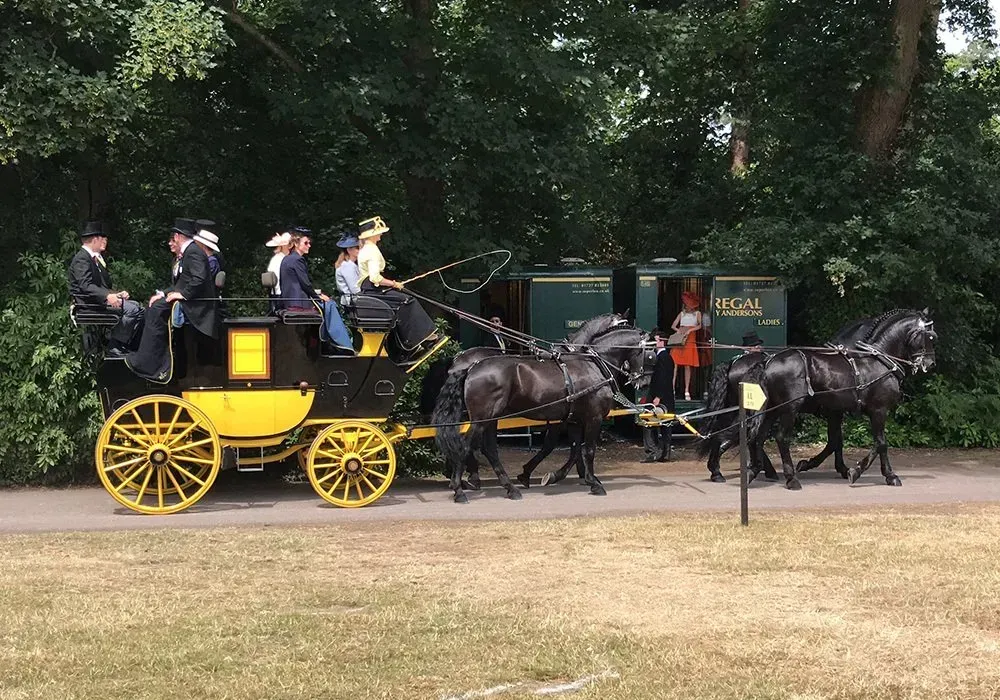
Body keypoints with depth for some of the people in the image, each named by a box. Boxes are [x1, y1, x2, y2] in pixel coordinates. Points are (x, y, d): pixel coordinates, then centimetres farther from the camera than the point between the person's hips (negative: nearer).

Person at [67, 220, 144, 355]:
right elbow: (86, 286, -24)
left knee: (137, 307, 0)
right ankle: (115, 347, -20)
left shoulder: (97, 258, 22)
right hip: (89, 302, -10)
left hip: (102, 298, 10)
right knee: (131, 309, -24)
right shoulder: (81, 259, -10)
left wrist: (117, 294, 4)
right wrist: (107, 296, -36)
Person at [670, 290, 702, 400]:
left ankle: (687, 391, 3)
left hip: (690, 340, -1)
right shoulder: (682, 313, 15)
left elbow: (699, 326, -4)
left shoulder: (697, 313, 10)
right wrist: (678, 330, -9)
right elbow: (673, 326, 12)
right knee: (675, 364, -8)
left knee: (687, 366, -1)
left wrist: (689, 330, -19)